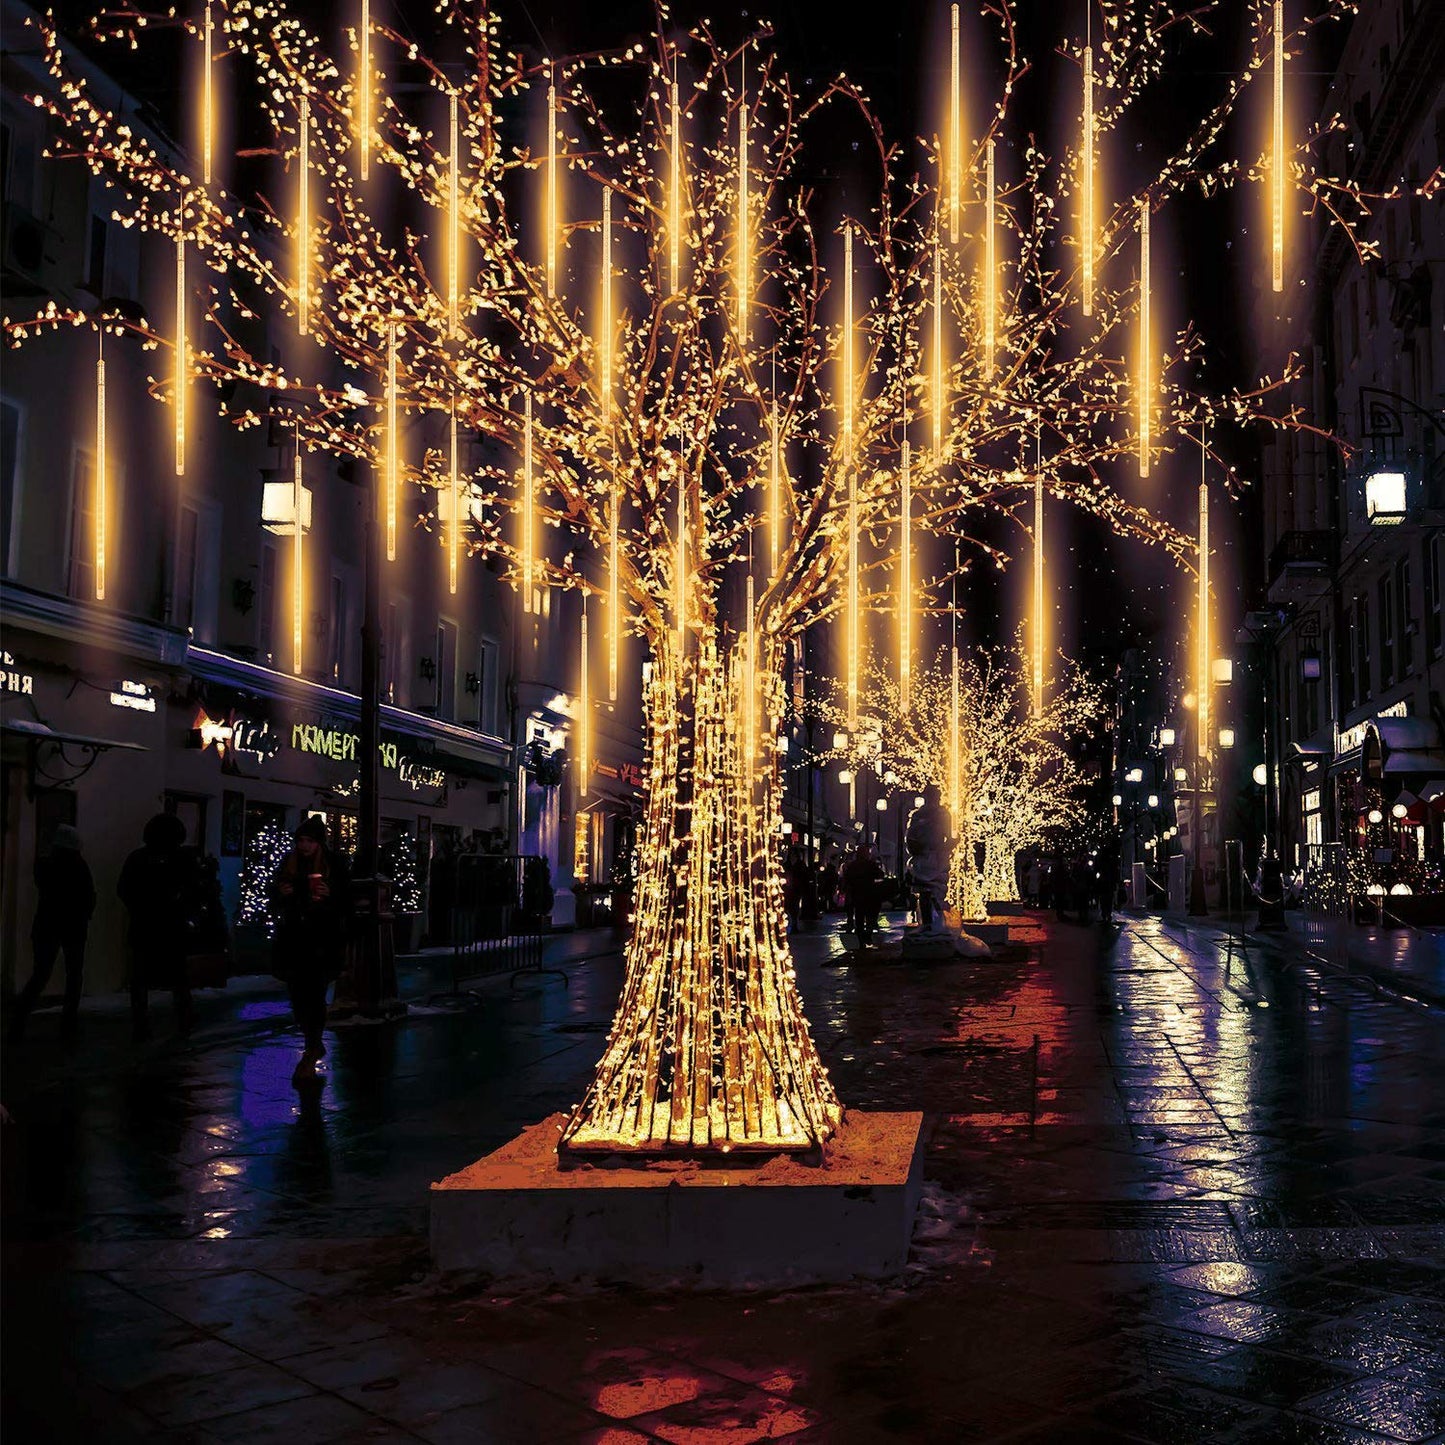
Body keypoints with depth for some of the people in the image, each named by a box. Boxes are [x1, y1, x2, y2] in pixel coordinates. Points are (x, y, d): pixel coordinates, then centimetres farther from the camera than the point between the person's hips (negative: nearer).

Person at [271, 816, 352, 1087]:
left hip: (322, 941, -4)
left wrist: (330, 895, -19)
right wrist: (281, 893, -6)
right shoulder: (288, 863, 8)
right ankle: (315, 1046, 26)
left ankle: (310, 1056, -3)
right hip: (293, 939, 4)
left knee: (314, 995, -10)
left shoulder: (335, 865, -2)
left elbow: (347, 902, -1)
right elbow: (274, 900, 15)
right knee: (297, 995, 7)